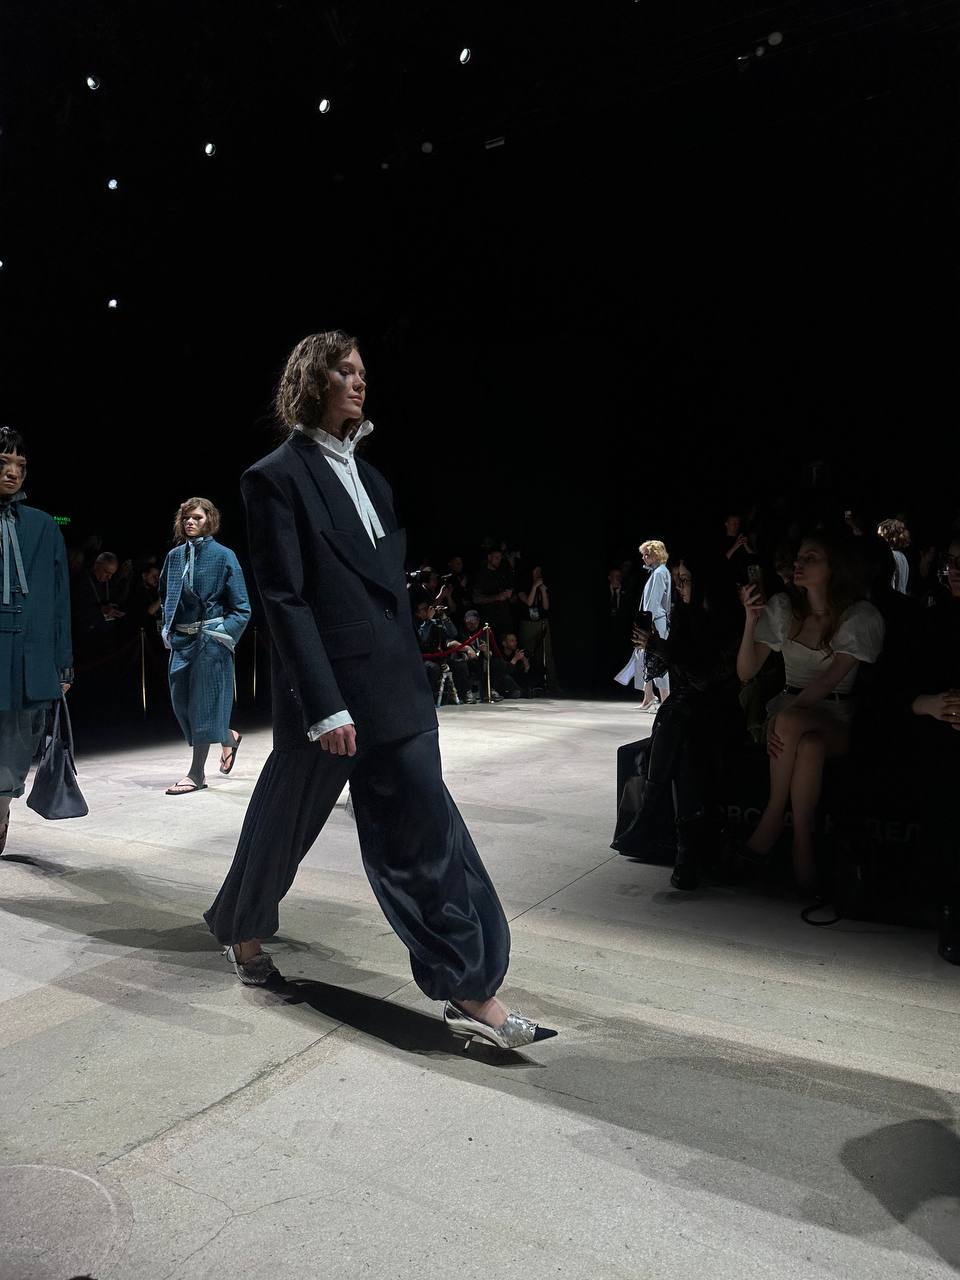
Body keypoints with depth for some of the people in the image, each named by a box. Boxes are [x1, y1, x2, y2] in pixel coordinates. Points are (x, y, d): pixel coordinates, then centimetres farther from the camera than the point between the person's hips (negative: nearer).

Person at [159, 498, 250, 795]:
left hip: (210, 639, -6)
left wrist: (224, 634, -16)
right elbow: (166, 594, 23)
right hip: (181, 639, 6)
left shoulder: (223, 556, -6)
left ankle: (197, 773, 5)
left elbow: (241, 607, -7)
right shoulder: (175, 556, 8)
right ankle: (229, 737, 33)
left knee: (203, 701, -3)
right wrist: (167, 628, 12)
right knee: (181, 701, 9)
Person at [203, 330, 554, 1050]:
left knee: (425, 829, 4)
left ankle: (471, 993, 12)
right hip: (323, 690, -6)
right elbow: (284, 599, -14)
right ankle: (242, 930, 41)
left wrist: (412, 673, 13)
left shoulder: (370, 477, 16)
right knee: (284, 822, 11)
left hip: (395, 689, 7)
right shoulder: (276, 477, -7)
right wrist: (325, 707, -18)